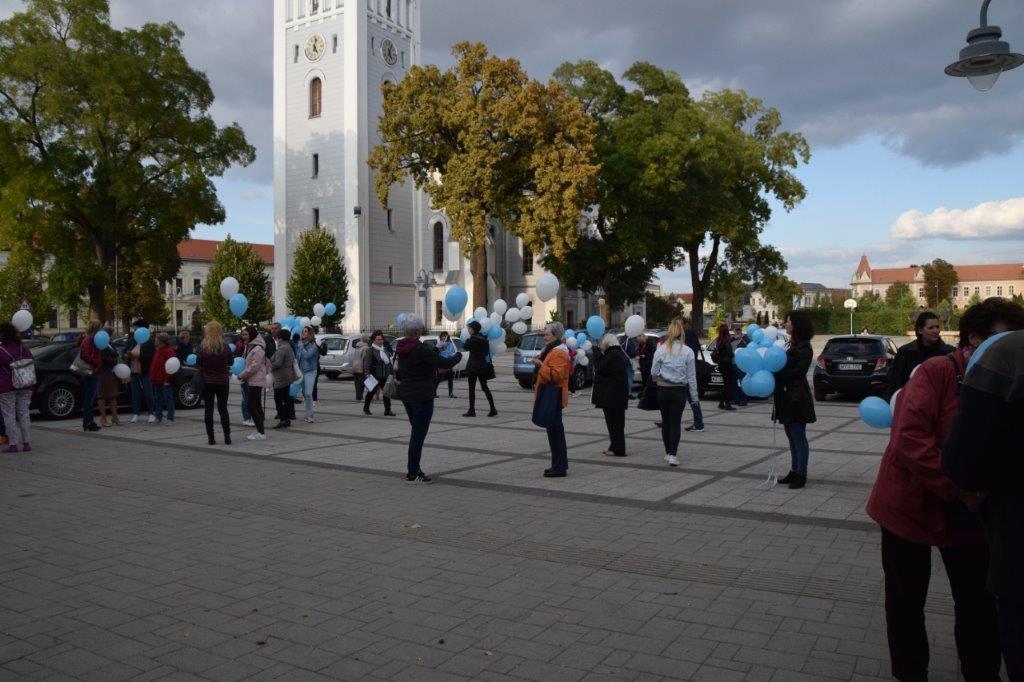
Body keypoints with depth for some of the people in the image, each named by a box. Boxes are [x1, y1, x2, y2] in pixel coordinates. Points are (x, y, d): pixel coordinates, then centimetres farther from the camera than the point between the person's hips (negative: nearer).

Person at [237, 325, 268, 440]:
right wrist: (244, 375, 8)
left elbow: (254, 366, -19)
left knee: (252, 407, -11)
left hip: (256, 381, -10)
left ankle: (261, 433, -8)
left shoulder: (258, 348, -16)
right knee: (257, 406, 12)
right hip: (252, 381, 10)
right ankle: (259, 430, 18)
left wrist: (242, 375, -9)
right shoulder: (249, 346, 15)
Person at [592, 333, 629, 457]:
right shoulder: (618, 353, 14)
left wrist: (597, 350, -13)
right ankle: (614, 447, 24)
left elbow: (600, 367, -22)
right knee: (615, 422, 16)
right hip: (617, 396, 10)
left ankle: (618, 449, 0)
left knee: (614, 422, -4)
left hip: (613, 396, -10)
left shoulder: (613, 355, -18)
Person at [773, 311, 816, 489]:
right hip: (787, 396, 9)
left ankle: (801, 474, 5)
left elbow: (798, 371, -19)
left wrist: (777, 375, -18)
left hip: (797, 397, -9)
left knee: (799, 436, -2)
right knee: (791, 436, 14)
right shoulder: (791, 344, 15)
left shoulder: (804, 347, -12)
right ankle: (794, 471, 23)